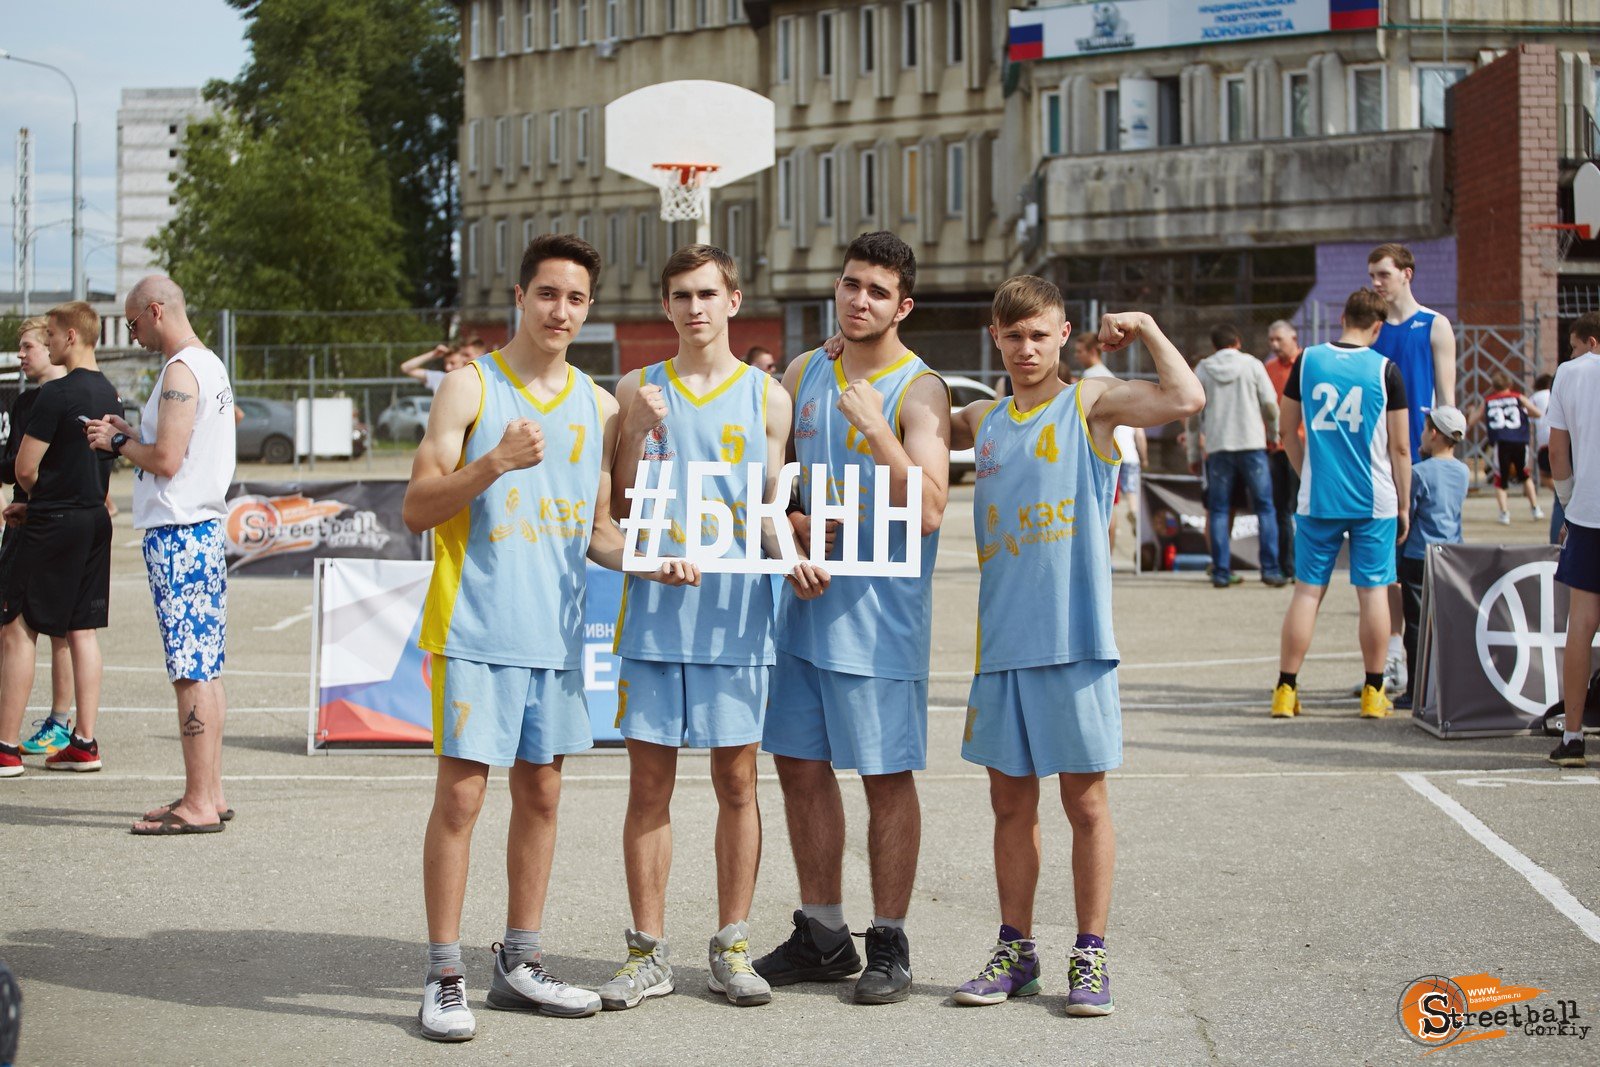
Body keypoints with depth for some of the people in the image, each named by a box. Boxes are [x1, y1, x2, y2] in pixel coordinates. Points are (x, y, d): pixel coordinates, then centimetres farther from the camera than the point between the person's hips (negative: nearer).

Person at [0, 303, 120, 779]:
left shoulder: (57, 393, -16)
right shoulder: (110, 394, 10)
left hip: (53, 522, -8)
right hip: (96, 520, 8)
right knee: (82, 631, 10)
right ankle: (84, 743, 10)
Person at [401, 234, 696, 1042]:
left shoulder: (597, 404, 12)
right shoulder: (471, 387, -3)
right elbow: (417, 508, -8)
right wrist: (494, 463, -22)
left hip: (556, 633, 5)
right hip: (477, 630, -5)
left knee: (541, 793, 10)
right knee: (461, 794, -5)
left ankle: (520, 965, 21)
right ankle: (444, 977, 1)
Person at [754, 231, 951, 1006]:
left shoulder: (919, 391, -8)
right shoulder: (803, 376, 10)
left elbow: (929, 513, -18)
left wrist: (878, 431, -27)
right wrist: (793, 526, -5)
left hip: (880, 612, -6)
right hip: (806, 599, 6)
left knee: (886, 775, 1)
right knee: (801, 764, 10)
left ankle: (888, 945, 10)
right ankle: (822, 935, 22)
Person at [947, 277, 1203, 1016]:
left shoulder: (1091, 403, -1)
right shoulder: (982, 420, 13)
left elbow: (1186, 399, -17)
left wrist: (1142, 326, -7)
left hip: (1074, 638, -4)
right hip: (1002, 642, 5)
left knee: (1084, 799, 3)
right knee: (1010, 801, 10)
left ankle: (1090, 955, 11)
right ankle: (1015, 949, 21)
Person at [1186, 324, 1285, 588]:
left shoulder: (1202, 371, 6)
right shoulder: (1252, 365, 3)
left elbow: (1193, 415, 7)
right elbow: (1270, 405, 1)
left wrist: (1194, 455, 14)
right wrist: (1273, 435, 19)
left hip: (1217, 448, 1)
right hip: (1252, 444, -1)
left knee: (1219, 511, 6)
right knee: (1264, 507, 5)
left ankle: (1221, 571, 1)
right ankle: (1270, 569, 0)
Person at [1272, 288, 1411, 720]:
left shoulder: (1307, 361, 1)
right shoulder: (1385, 370, -5)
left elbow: (1288, 432, 9)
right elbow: (1400, 448, -2)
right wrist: (1404, 506, 7)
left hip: (1317, 499, 2)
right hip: (1375, 502, -2)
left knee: (1308, 590, 6)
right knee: (1373, 592, 5)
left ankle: (1286, 691, 6)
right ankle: (1373, 693, 8)